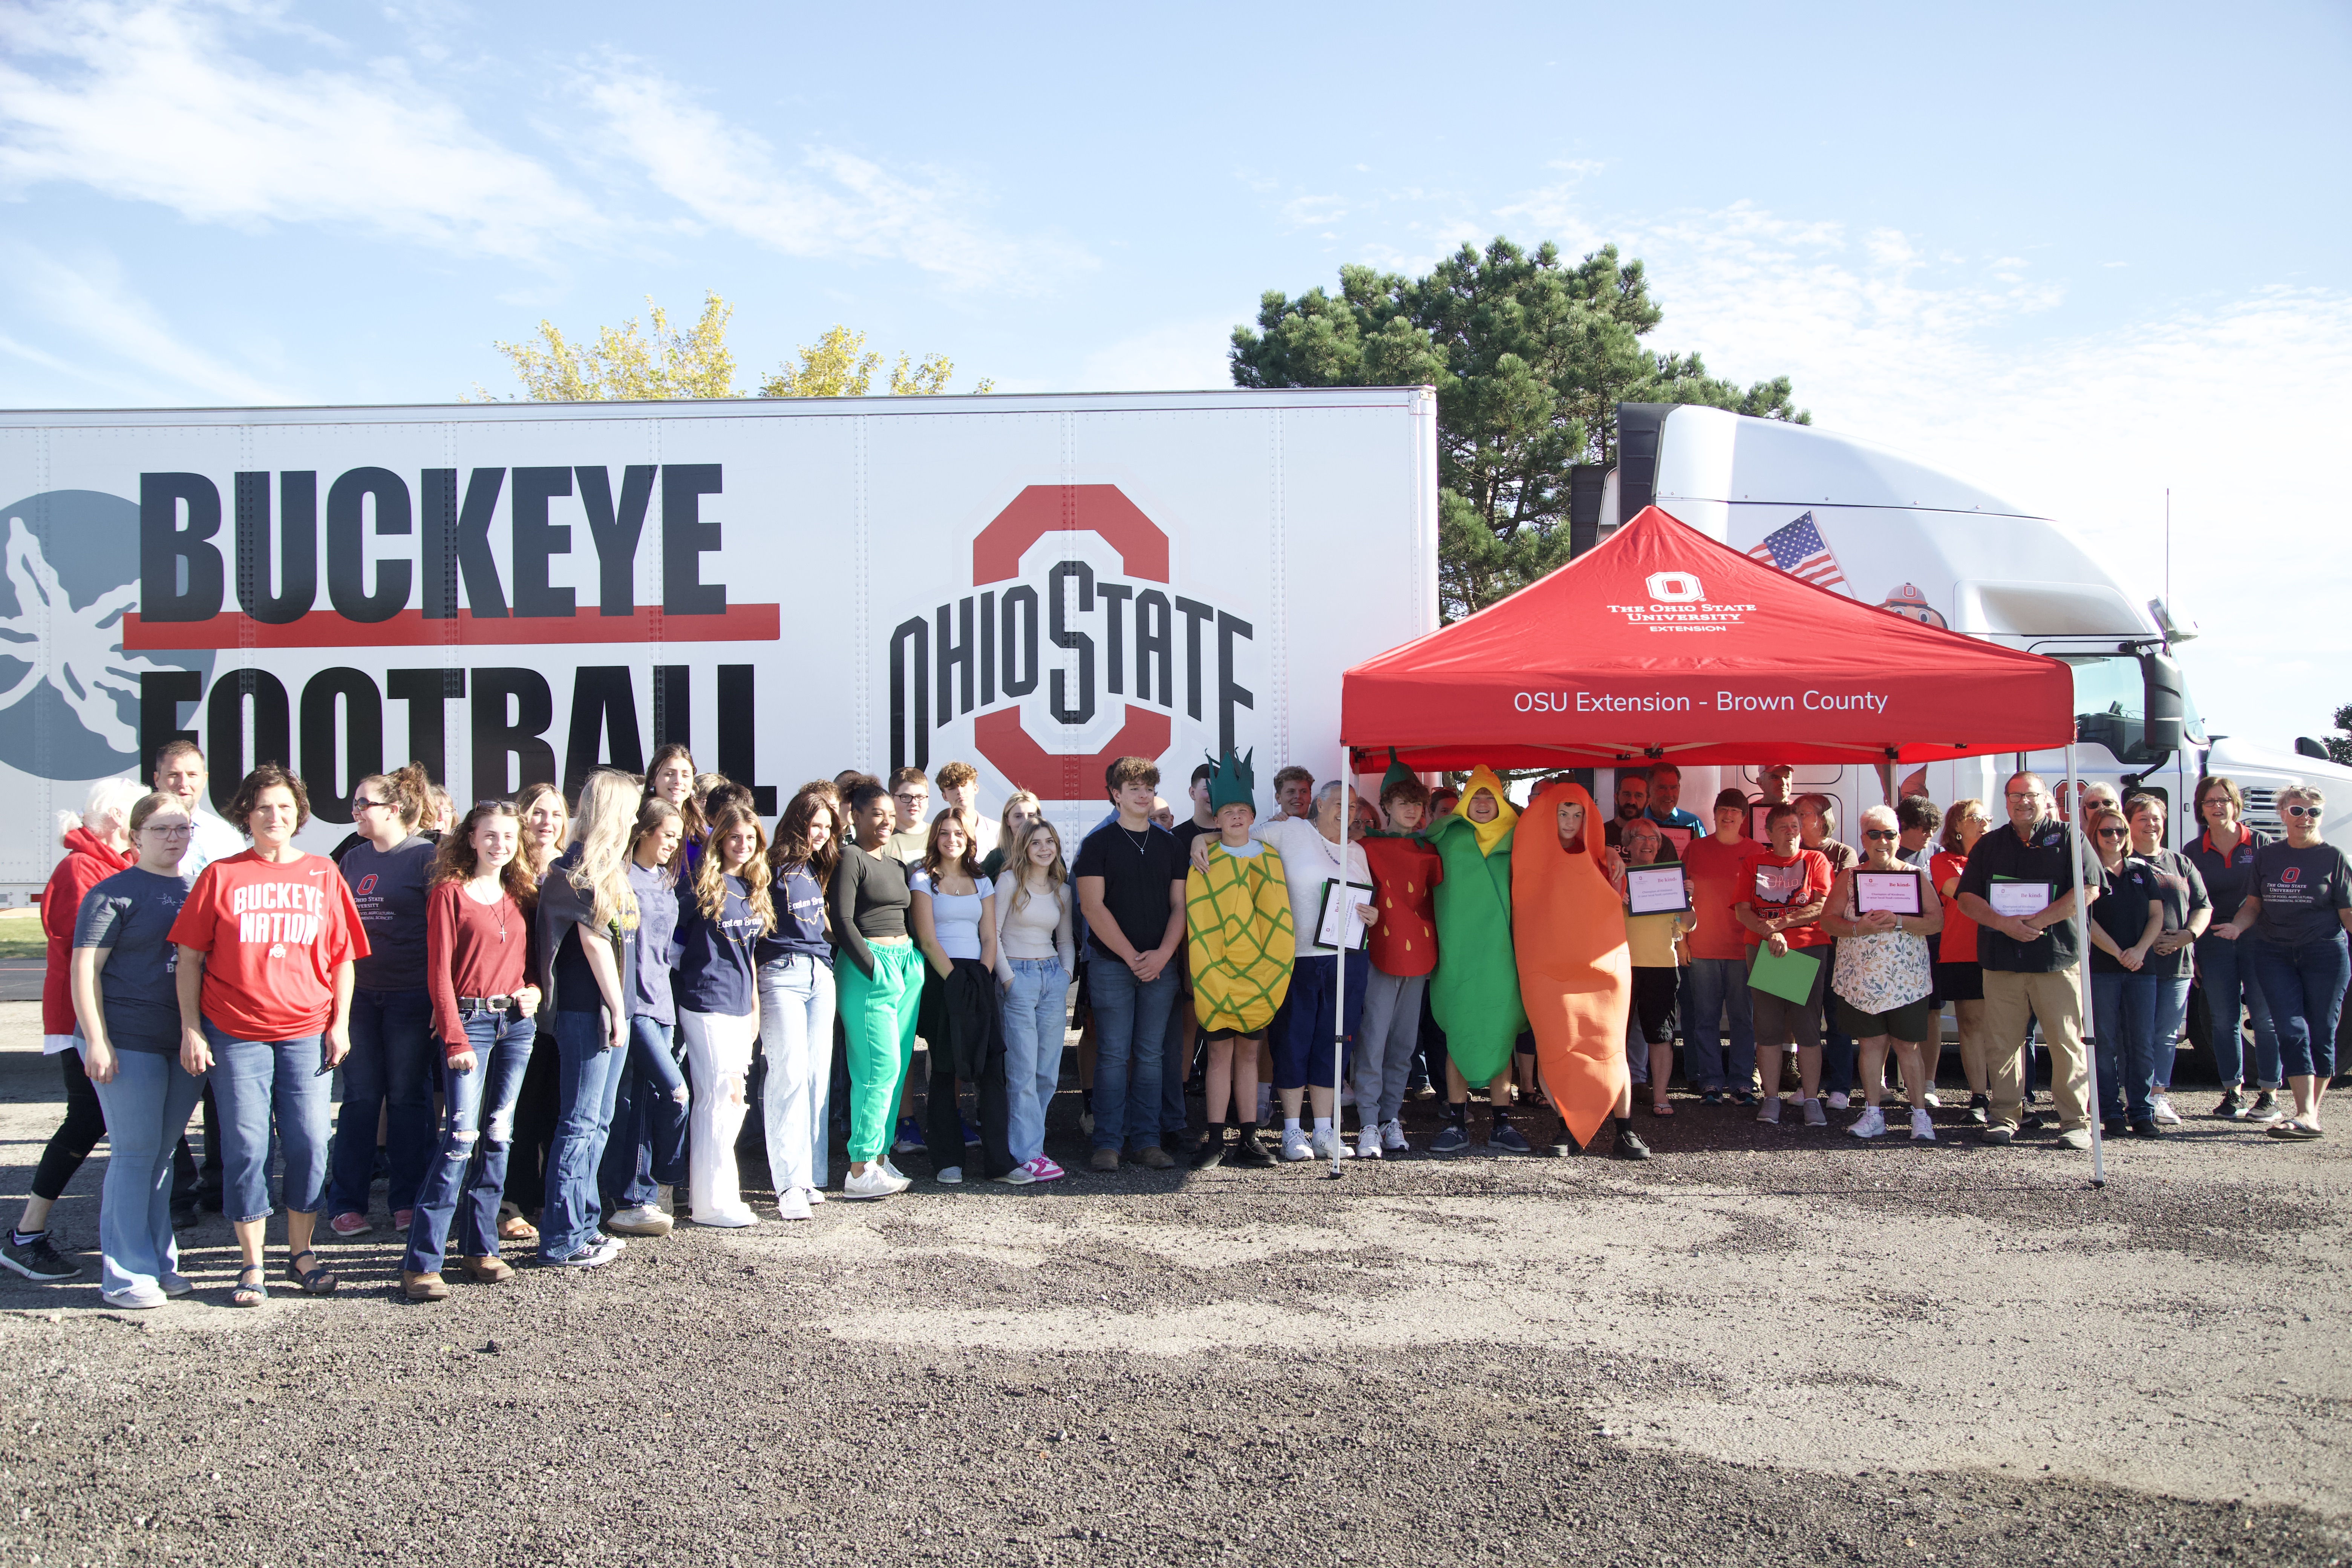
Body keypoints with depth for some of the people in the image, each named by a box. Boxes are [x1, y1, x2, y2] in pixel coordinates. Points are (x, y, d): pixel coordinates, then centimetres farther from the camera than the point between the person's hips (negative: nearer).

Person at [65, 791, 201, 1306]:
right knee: (135, 1153, -3)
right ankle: (126, 1275, 5)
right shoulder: (113, 893, -4)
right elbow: (85, 968, -9)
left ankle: (159, 1263, 20)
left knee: (163, 1154, 12)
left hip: (184, 1044, 6)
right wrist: (96, 1041, -15)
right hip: (129, 1042, -6)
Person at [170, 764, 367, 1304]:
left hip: (306, 1032, 1)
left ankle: (301, 1252, 18)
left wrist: (340, 1022, 3)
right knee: (246, 1148, 2)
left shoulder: (323, 874, 7)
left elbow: (342, 956, 10)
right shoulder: (221, 876, 3)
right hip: (235, 1035, -1)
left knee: (310, 1143, 1)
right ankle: (252, 1266, 13)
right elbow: (190, 959, 3)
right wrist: (191, 1030, -2)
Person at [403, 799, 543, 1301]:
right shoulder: (449, 893, -3)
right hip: (469, 1020, -5)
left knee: (498, 1137, 7)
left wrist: (533, 989, -1)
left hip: (517, 1022, 5)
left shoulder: (521, 896, 13)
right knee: (462, 1138, -11)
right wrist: (455, 1037, -13)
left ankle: (480, 1248, 15)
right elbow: (439, 972, -7)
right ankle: (421, 1263, -7)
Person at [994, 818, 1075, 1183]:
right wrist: (1008, 978, -9)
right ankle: (1028, 1154, -5)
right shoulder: (1010, 881, -1)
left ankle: (1022, 1143, 13)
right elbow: (993, 932, -5)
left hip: (1054, 978, 6)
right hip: (1018, 978, -6)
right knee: (1023, 1072, -8)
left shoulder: (1063, 891, 14)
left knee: (1048, 1072, 3)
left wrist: (1067, 972, 6)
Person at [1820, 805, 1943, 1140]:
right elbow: (1827, 920, 1)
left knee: (1907, 1046, 1)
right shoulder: (1849, 877, 6)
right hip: (1860, 979, 1)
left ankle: (1921, 1115, 11)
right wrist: (1858, 928, -17)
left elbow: (1937, 921, -3)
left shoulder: (1915, 876, 4)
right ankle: (1873, 1115, 13)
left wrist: (1898, 922, -19)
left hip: (1907, 979, -1)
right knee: (1871, 1043, 4)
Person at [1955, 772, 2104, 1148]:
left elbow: (2088, 889, -6)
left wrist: (2038, 921, -13)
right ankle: (2005, 1115, 12)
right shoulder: (1989, 845, 15)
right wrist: (2005, 924, -11)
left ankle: (2075, 1121, 4)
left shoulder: (2068, 839, 6)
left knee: (2067, 1041, -3)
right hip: (2002, 959, 3)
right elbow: (1967, 899, 7)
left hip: (2057, 956, -3)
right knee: (2002, 1042, 3)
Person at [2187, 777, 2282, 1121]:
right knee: (2224, 1021, 5)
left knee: (2265, 1018, -2)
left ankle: (2269, 1095, 5)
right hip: (2214, 943, 2)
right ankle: (2233, 1092, 14)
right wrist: (2190, 951, 2)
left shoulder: (2261, 843, 2)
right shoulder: (2193, 851, 7)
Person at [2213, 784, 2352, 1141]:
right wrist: (2237, 926, -5)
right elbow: (2254, 904, 14)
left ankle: (2312, 1113, 12)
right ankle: (2306, 1116, -13)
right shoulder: (2266, 856, 10)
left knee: (2321, 1034, 3)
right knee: (2292, 1031, -8)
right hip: (2274, 954, 2)